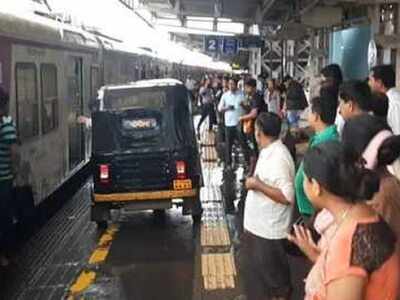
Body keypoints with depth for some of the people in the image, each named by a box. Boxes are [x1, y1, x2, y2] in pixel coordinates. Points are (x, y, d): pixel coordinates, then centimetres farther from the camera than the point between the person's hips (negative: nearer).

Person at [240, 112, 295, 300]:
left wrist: (258, 185, -24)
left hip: (270, 230, -10)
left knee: (274, 274, 8)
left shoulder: (278, 158, -26)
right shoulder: (267, 151, 4)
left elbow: (287, 197, -29)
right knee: (253, 265, 24)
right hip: (257, 224, 10)